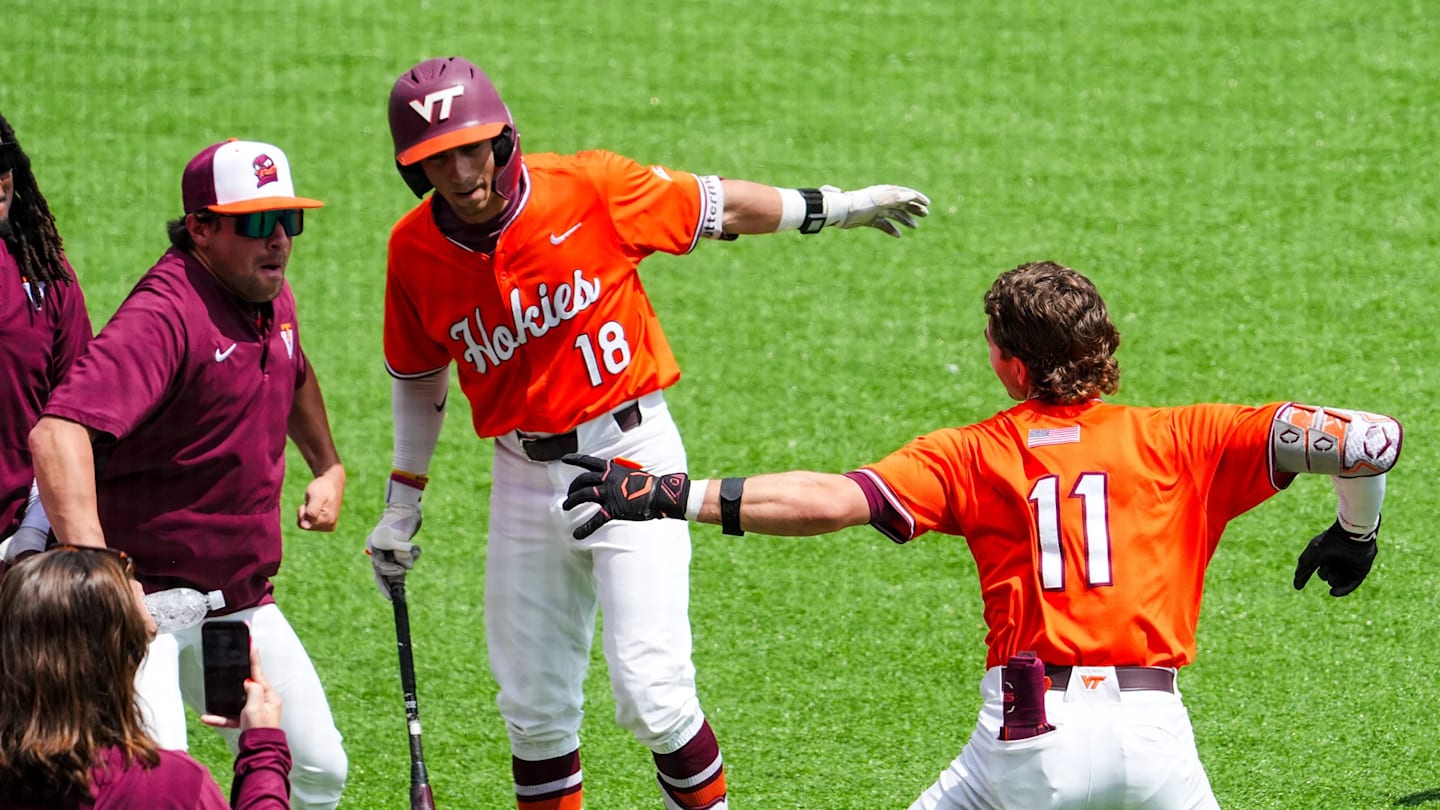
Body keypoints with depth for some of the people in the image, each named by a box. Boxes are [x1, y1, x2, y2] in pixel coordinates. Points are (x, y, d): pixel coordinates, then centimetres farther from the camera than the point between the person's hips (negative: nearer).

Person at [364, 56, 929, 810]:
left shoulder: (588, 189, -15)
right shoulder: (415, 251, -5)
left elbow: (716, 207, 0)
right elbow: (418, 374, 12)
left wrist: (838, 206, 9)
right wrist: (402, 504, 13)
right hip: (524, 480, 4)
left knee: (651, 695, -13)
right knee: (535, 712, 10)